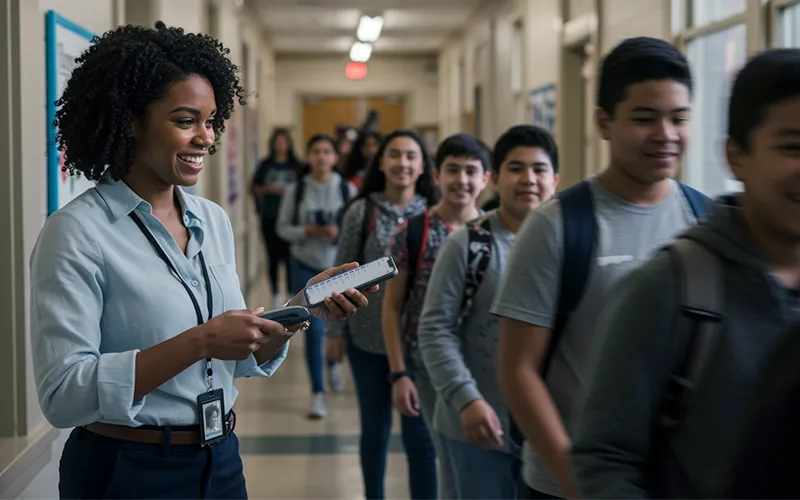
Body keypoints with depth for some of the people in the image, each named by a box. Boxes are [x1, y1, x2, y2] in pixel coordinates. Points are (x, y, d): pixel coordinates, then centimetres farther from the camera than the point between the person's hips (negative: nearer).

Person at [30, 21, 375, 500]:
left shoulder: (215, 221, 5)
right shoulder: (76, 233, -15)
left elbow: (245, 360, 10)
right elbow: (62, 395, -22)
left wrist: (305, 304, -7)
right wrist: (198, 342, -26)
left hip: (221, 461, 6)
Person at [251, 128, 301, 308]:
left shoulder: (296, 166, 3)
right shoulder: (265, 165, 8)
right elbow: (255, 188, 8)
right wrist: (267, 189, -10)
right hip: (269, 217, 2)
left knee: (289, 256, -8)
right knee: (273, 256, 5)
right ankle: (275, 294, 14)